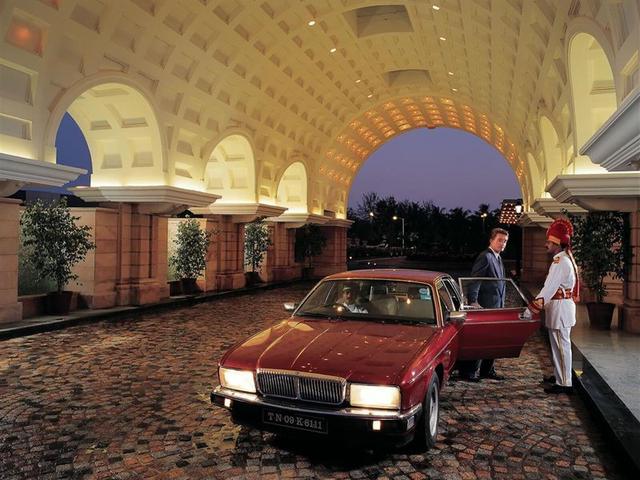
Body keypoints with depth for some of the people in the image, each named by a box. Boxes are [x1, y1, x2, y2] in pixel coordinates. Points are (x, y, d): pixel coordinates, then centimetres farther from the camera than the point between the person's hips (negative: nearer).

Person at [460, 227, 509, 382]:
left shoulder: (498, 258, 16)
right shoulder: (485, 257, -13)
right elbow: (474, 281, -20)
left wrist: (501, 305, 18)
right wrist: (473, 301, -29)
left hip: (496, 306, 10)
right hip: (485, 306, -9)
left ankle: (487, 370, 27)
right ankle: (468, 372, 5)